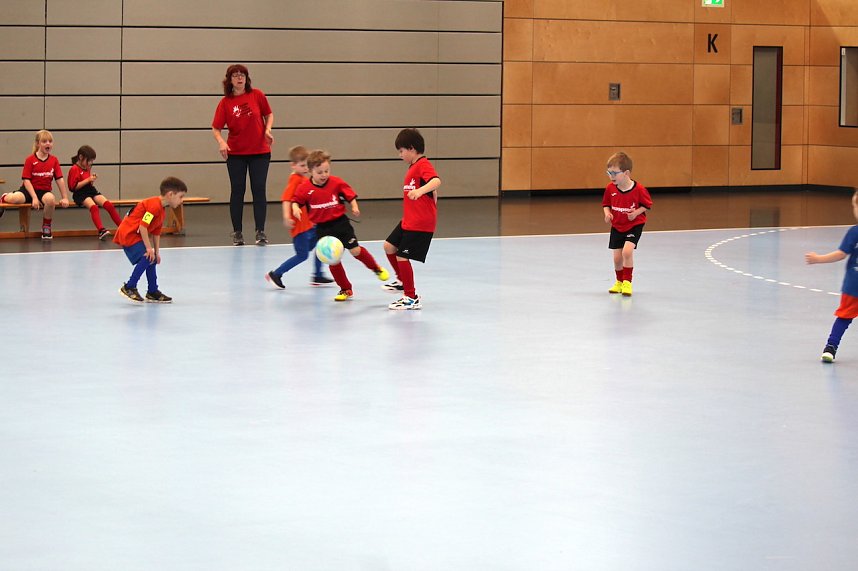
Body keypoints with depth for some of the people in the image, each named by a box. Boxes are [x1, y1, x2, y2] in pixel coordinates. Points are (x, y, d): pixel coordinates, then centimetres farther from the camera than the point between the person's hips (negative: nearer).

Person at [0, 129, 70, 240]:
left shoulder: (54, 160, 4)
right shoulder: (30, 160, -5)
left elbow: (60, 179, 6)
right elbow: (26, 180, -10)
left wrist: (65, 198, 1)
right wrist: (34, 198, -19)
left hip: (44, 191, 2)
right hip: (29, 189, -2)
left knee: (51, 199, -37)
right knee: (15, 199, -36)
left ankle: (46, 226, -10)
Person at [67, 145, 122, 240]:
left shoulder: (87, 168, 19)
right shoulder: (74, 169, -7)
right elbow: (74, 187, -15)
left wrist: (92, 179, 1)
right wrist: (88, 180, -16)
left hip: (91, 190, 7)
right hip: (80, 194, -7)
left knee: (109, 205, -14)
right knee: (93, 207, -35)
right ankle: (101, 230, -48)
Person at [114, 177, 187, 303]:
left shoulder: (161, 211, 14)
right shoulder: (154, 205, -21)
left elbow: (156, 233, 16)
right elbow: (143, 226, -26)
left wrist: (157, 252, 9)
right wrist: (149, 248, -23)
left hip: (135, 236, 11)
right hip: (128, 235, -11)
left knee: (153, 259, 14)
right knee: (147, 258, -21)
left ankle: (153, 292, 23)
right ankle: (129, 288, -14)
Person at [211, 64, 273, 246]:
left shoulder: (257, 95, -3)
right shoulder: (225, 103, -4)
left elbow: (269, 114, 8)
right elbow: (216, 128, -4)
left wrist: (268, 130, -9)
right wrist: (221, 142, -22)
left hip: (260, 151, 0)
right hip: (236, 153, 0)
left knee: (259, 190, -2)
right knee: (237, 191, 3)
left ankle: (260, 231, 3)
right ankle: (237, 233, 10)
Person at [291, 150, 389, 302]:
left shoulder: (337, 183, -7)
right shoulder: (305, 188, -6)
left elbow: (350, 195, 1)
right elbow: (296, 201, 2)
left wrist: (354, 207, -16)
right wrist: (295, 209, -19)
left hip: (340, 222, -1)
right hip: (322, 228, 1)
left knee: (355, 250, -9)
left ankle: (376, 268, 20)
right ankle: (345, 289, 17)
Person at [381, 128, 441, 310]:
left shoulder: (423, 165, -16)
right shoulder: (413, 167, 17)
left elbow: (436, 181, -37)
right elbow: (432, 194, 28)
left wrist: (420, 190, -52)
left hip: (420, 223, -10)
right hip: (408, 220, 10)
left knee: (402, 257, -7)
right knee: (389, 246, 14)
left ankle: (411, 298, 3)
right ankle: (402, 281, 33)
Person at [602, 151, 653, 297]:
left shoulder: (639, 189, -20)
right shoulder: (610, 188, -9)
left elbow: (647, 205, -6)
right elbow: (606, 204, 7)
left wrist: (636, 212, -22)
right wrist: (607, 213, -13)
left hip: (634, 225, -4)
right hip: (617, 226, 4)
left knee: (627, 251, -23)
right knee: (617, 257, 6)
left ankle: (627, 282, -8)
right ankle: (619, 282, 31)